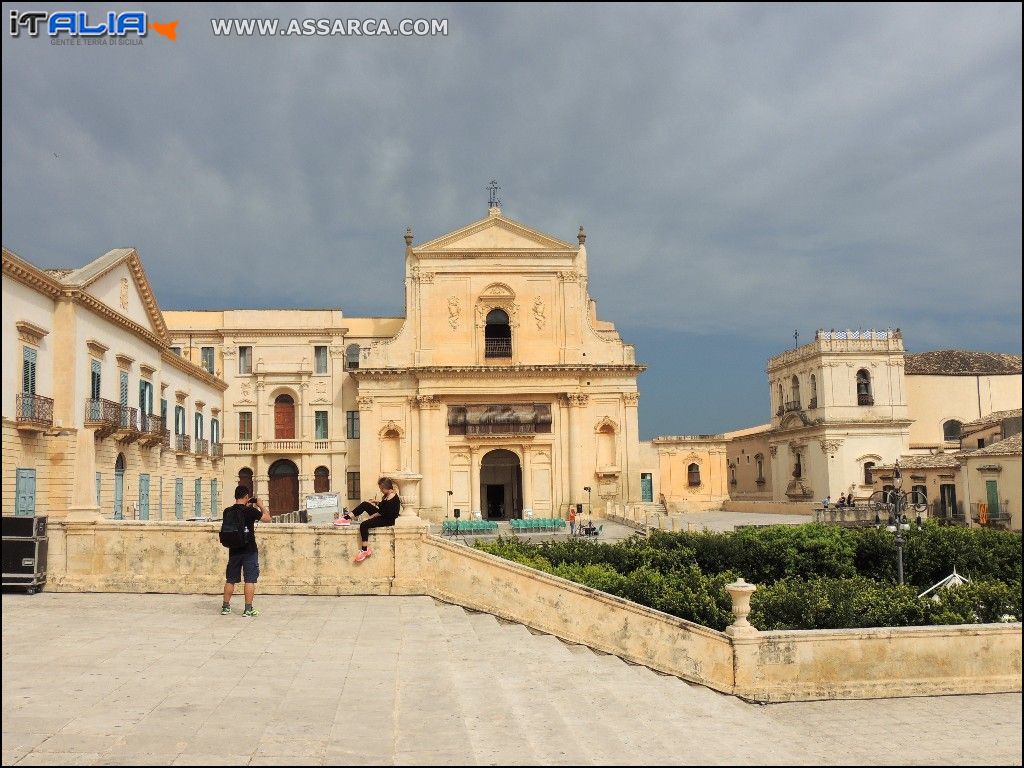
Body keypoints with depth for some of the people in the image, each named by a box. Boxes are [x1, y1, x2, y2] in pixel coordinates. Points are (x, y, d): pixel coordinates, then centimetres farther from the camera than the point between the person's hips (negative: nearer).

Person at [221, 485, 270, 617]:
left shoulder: (227, 512, 0)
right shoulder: (250, 511, -14)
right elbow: (268, 518, -3)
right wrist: (261, 505, 9)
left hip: (234, 550, 5)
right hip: (249, 550, -5)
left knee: (230, 580, 14)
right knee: (250, 580, 1)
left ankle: (226, 607, 21)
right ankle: (248, 609, 1)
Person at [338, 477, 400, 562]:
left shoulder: (392, 499, -24)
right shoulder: (388, 494, 6)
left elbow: (382, 513, -23)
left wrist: (370, 517, -14)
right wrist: (377, 502, 4)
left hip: (388, 520, -10)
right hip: (382, 515, 10)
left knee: (364, 525, -24)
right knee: (365, 504, 4)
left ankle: (365, 550, -18)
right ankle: (347, 518, 1)